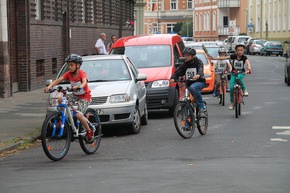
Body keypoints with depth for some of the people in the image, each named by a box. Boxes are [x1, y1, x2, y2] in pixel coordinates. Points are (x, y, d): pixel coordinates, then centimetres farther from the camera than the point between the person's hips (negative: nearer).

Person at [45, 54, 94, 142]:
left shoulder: (82, 73, -18)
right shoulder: (69, 74, -4)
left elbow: (84, 82, -39)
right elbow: (58, 80, -14)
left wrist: (79, 87, -61)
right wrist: (50, 86, -32)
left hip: (85, 96, -6)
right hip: (75, 95, 6)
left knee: (79, 115, -23)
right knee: (60, 99, -19)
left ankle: (89, 132, -2)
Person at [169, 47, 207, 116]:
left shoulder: (198, 62, -4)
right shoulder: (185, 64, 9)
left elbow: (200, 69, -25)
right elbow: (178, 72, -4)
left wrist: (198, 75, -50)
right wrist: (173, 78, -27)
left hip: (199, 82, -5)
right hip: (189, 83, 5)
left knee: (192, 87, -38)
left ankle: (202, 107, -30)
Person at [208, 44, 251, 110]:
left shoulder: (244, 57, -12)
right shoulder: (234, 56, -9)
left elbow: (248, 63, -29)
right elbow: (224, 57, -15)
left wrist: (248, 69, -52)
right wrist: (214, 58, -24)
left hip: (241, 73, -2)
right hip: (234, 73, 2)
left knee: (238, 78, -38)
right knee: (231, 87, -10)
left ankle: (244, 89, -15)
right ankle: (232, 102, 5)